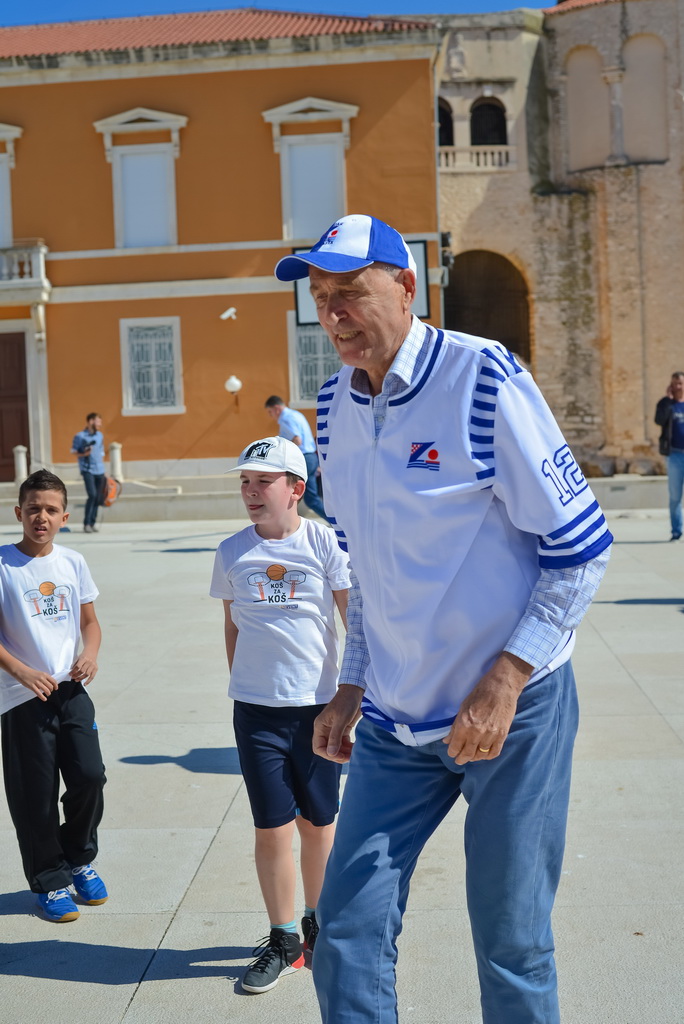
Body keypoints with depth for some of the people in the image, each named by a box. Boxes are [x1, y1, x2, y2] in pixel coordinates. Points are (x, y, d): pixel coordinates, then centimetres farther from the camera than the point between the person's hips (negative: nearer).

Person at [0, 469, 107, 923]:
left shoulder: (73, 562, 5)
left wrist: (91, 655, -5)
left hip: (72, 690, 3)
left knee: (90, 776, -2)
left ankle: (79, 858, 25)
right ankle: (50, 881, 23)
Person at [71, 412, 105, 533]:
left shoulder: (100, 436, 11)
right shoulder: (80, 436, -6)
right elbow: (74, 451, 0)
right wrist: (84, 454, -17)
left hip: (99, 471, 6)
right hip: (87, 470, -6)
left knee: (98, 498, 4)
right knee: (92, 495, -16)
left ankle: (93, 523, 15)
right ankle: (87, 524, -9)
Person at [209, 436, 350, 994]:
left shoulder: (324, 542, -4)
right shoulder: (232, 552, 2)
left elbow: (356, 619, -2)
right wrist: (243, 683, 11)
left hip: (319, 706, -1)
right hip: (257, 712, 1)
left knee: (318, 823, 11)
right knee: (271, 828, 2)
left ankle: (317, 923, 33)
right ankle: (283, 942, 19)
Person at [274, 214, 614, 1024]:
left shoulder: (484, 380, -15)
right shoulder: (337, 403, 4)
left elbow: (581, 547, -12)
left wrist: (506, 679, -18)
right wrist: (351, 687, 12)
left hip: (511, 709, -5)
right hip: (395, 718, 5)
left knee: (511, 944, 7)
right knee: (348, 928, 5)